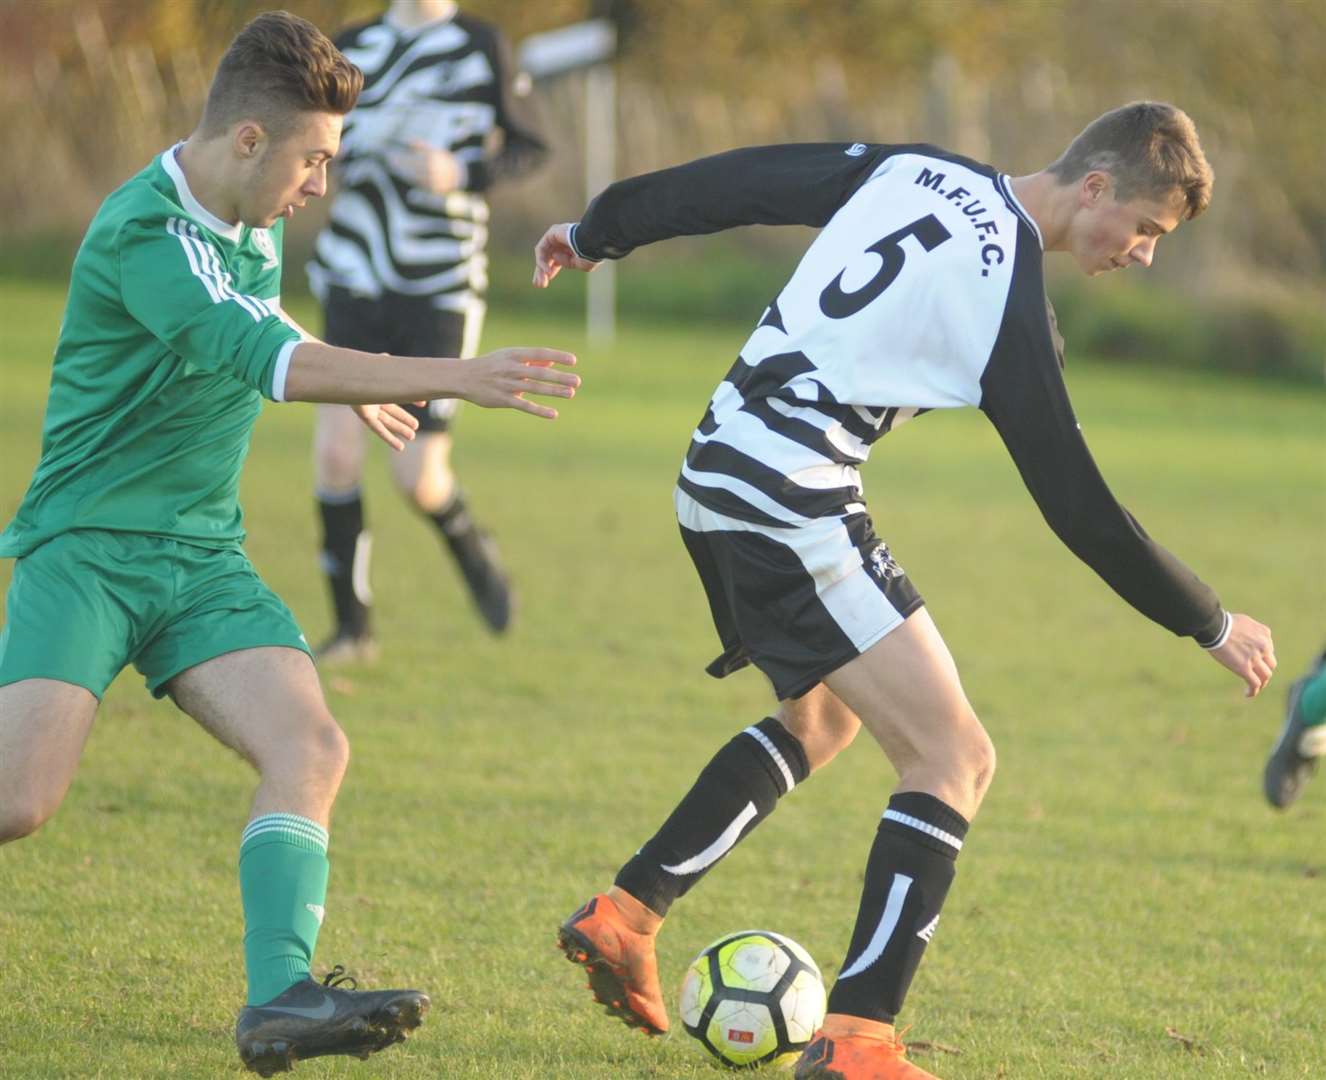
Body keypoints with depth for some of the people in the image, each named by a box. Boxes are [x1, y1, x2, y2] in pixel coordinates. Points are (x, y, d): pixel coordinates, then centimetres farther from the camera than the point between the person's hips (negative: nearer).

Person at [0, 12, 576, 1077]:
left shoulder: (252, 221, 8)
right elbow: (260, 357, -34)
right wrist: (449, 378, -40)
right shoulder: (141, 235, -20)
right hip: (86, 549, -7)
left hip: (204, 559, 7)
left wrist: (356, 387, 40)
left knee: (311, 749, -16)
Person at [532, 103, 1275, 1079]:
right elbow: (1078, 506, -11)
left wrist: (599, 231, 29)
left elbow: (741, 182, 14)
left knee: (825, 716, 28)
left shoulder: (913, 173, 7)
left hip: (718, 477, 9)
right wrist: (1212, 627, -1)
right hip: (797, 503, -9)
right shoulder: (1014, 307, -14)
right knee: (954, 756, -9)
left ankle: (624, 916, 26)